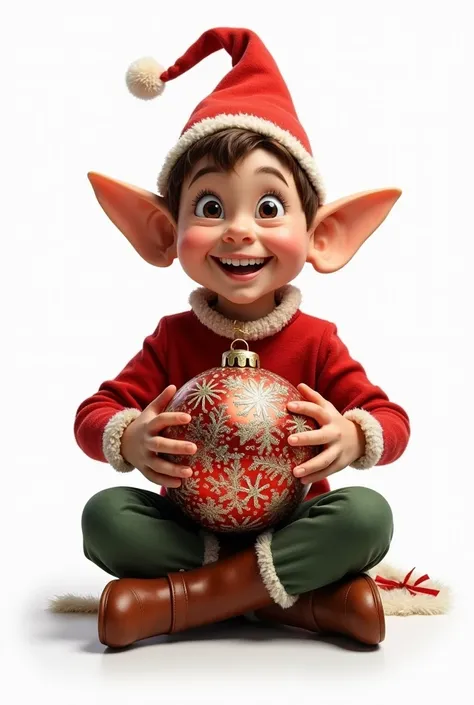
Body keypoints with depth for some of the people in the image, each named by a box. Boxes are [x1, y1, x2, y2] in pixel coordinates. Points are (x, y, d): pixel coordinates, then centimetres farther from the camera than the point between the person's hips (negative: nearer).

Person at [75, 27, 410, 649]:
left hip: (291, 524, 0)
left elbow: (392, 420, -7)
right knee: (103, 516, -25)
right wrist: (129, 439, -30)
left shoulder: (316, 342, -5)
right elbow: (94, 413, -5)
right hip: (190, 525, 1)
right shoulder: (174, 340, -2)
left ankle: (177, 601, -29)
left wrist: (354, 437, -32)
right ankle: (303, 597, -28)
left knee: (369, 514, -29)